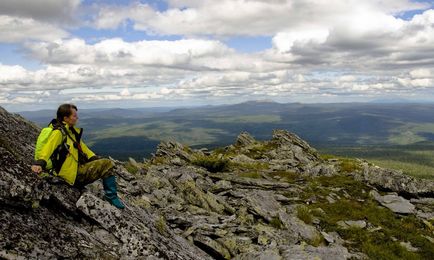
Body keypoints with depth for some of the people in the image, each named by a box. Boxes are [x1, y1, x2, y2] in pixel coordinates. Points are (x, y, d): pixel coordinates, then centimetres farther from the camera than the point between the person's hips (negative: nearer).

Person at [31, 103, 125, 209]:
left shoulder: (71, 130, 13)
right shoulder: (58, 132, -16)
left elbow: (81, 147, 20)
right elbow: (48, 147, -31)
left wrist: (96, 159, 15)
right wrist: (39, 163, -48)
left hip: (78, 167, 9)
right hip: (72, 174, -9)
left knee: (107, 164, 6)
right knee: (106, 165, -14)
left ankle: (111, 195, 8)